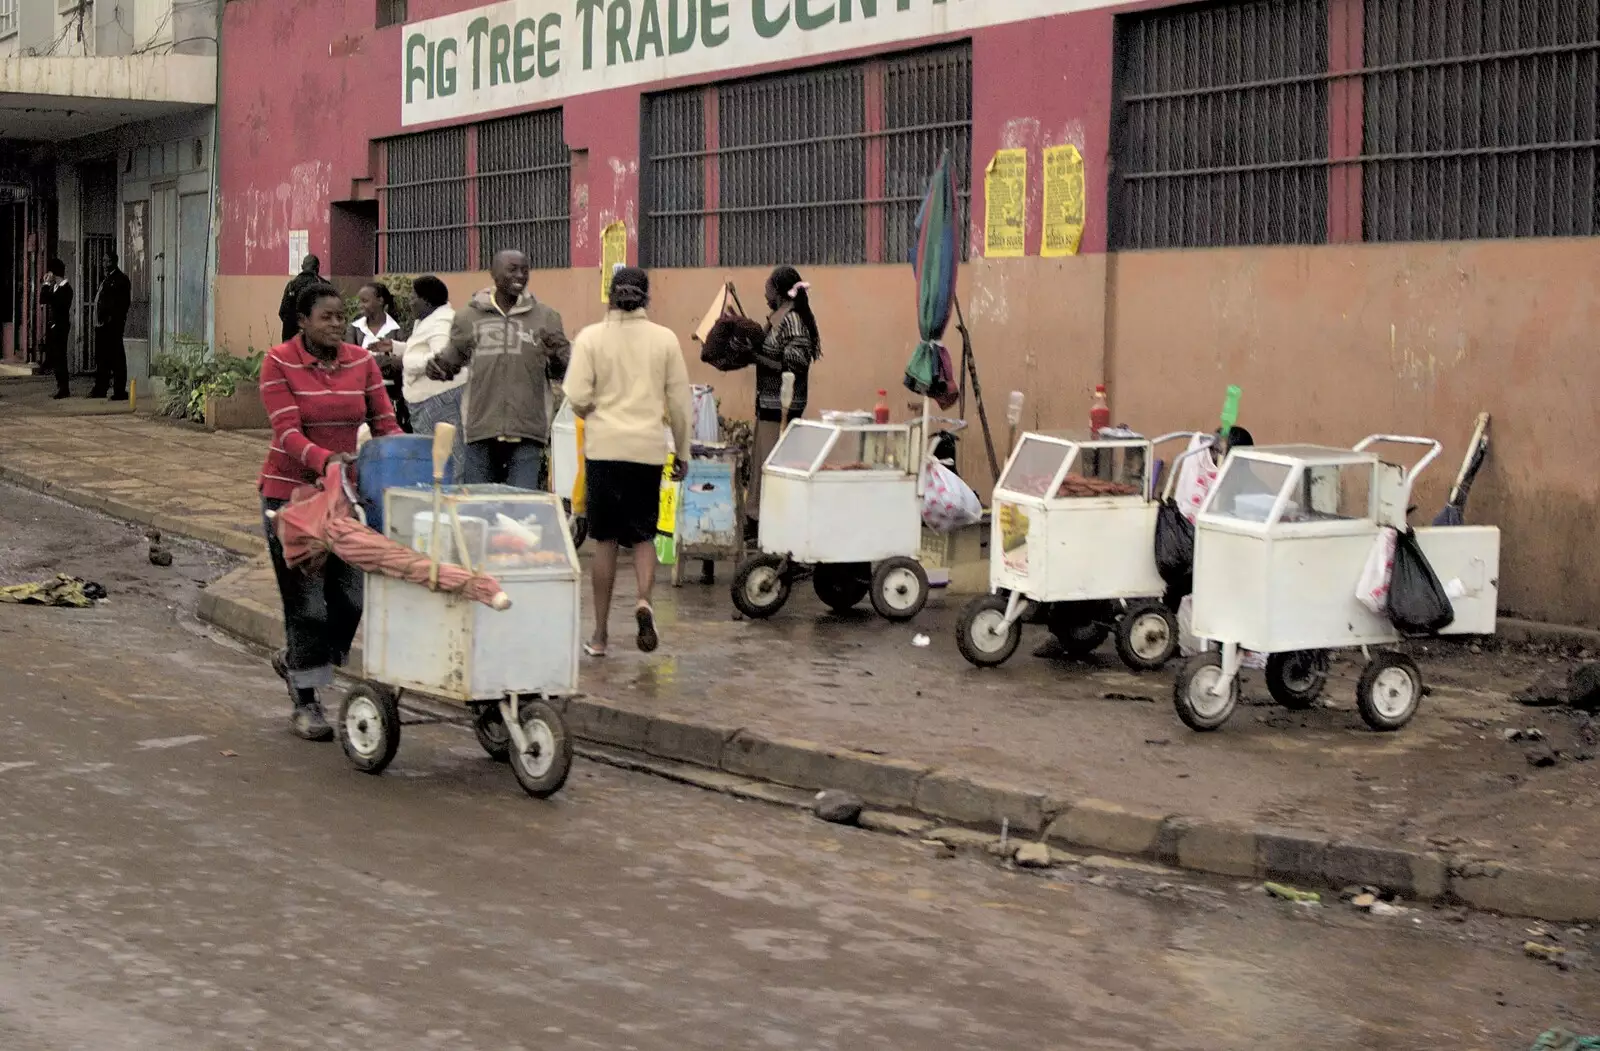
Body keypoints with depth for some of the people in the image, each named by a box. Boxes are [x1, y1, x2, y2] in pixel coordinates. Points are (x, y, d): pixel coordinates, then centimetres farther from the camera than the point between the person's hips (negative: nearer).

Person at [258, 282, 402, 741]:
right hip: (291, 490, -4)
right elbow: (288, 432, -19)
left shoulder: (362, 362, 3)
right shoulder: (279, 362, -10)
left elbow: (384, 422, 0)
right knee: (305, 600, -1)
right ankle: (305, 702, 12)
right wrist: (325, 460, -38)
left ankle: (297, 664, 31)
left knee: (350, 595, 2)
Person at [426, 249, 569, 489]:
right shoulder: (469, 316, 8)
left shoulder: (545, 318, 7)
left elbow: (563, 371, 9)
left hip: (527, 433, -1)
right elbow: (455, 354, 19)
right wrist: (438, 366, -2)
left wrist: (556, 356, -13)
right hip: (481, 431, 1)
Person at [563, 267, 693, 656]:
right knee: (643, 535, 14)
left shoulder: (591, 338, -3)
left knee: (605, 540, 8)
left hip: (604, 446, -1)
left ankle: (599, 635, 11)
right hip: (648, 448, 1)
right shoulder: (665, 339, 2)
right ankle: (644, 600, -14)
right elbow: (680, 401, 5)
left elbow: (577, 397, -8)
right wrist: (682, 451, 15)